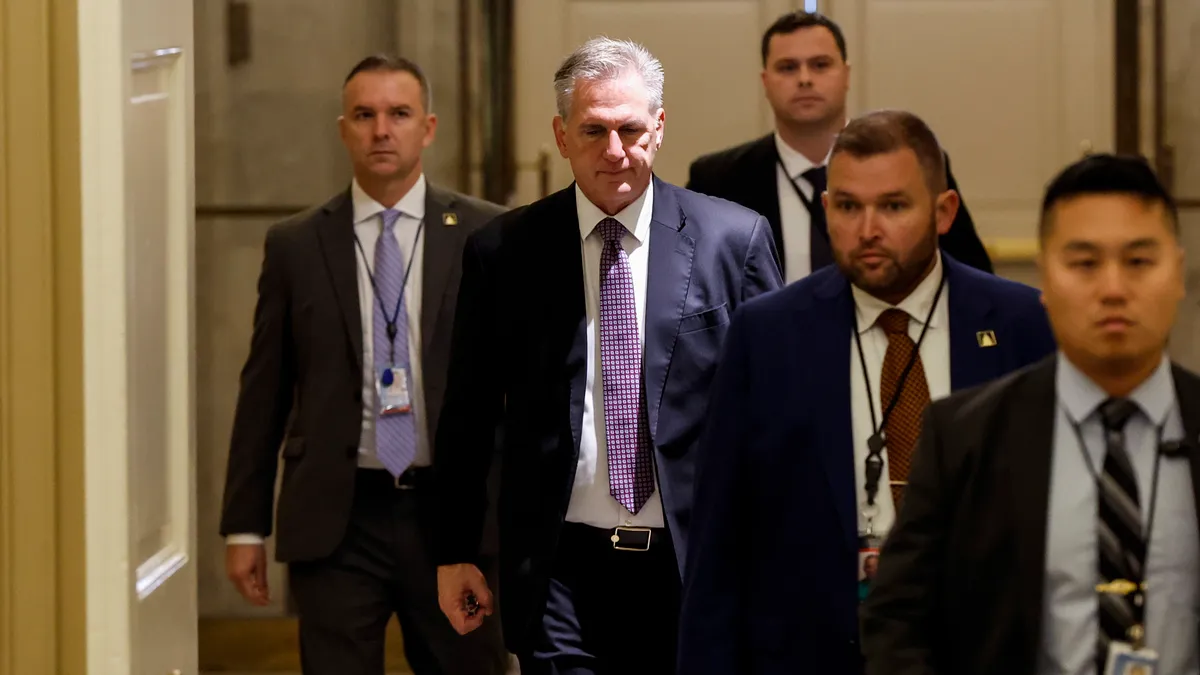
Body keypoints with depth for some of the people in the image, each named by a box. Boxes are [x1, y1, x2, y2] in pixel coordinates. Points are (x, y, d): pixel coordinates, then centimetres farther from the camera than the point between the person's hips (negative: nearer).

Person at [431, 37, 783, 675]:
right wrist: (454, 552, 9)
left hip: (698, 567, 1)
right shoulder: (502, 252, 3)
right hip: (561, 569, 0)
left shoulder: (735, 239, 1)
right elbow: (467, 415, 9)